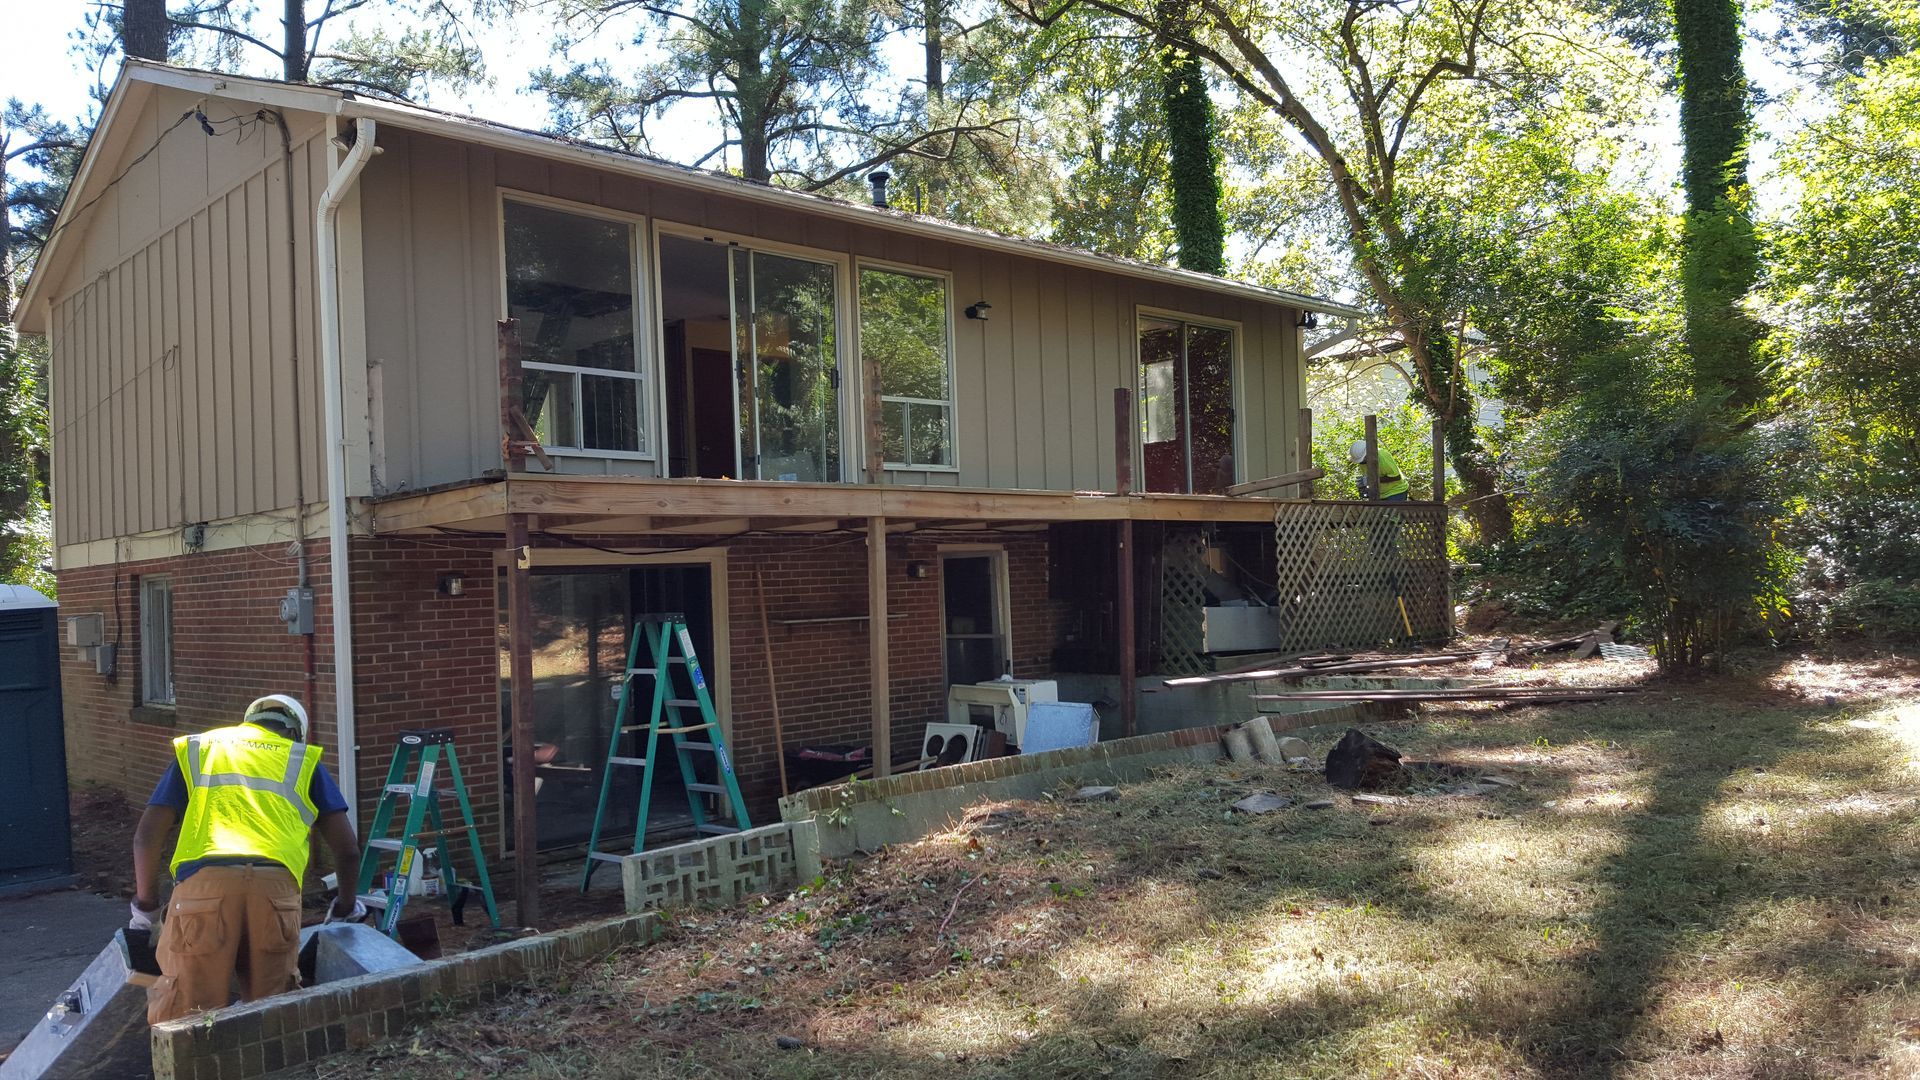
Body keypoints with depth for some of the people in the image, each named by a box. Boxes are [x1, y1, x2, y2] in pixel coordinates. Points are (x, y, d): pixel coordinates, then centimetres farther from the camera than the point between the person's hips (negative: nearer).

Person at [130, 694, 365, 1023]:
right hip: (274, 886, 0)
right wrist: (346, 906, 36)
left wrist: (146, 906, 31)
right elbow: (347, 850, 19)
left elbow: (146, 836, 17)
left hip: (204, 884, 0)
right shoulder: (304, 760, 25)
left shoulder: (195, 751, 28)